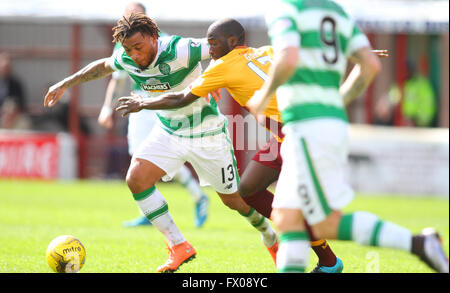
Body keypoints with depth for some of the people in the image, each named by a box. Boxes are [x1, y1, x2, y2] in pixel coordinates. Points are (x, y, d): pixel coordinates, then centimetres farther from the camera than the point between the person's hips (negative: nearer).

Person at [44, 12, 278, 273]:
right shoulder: (127, 61, -10)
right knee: (137, 179, -16)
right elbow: (103, 66, 12)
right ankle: (179, 247, -6)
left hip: (206, 133, -5)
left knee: (234, 199, 5)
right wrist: (67, 83, 14)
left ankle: (271, 239, 36)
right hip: (169, 132, 5)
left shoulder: (179, 50, -30)